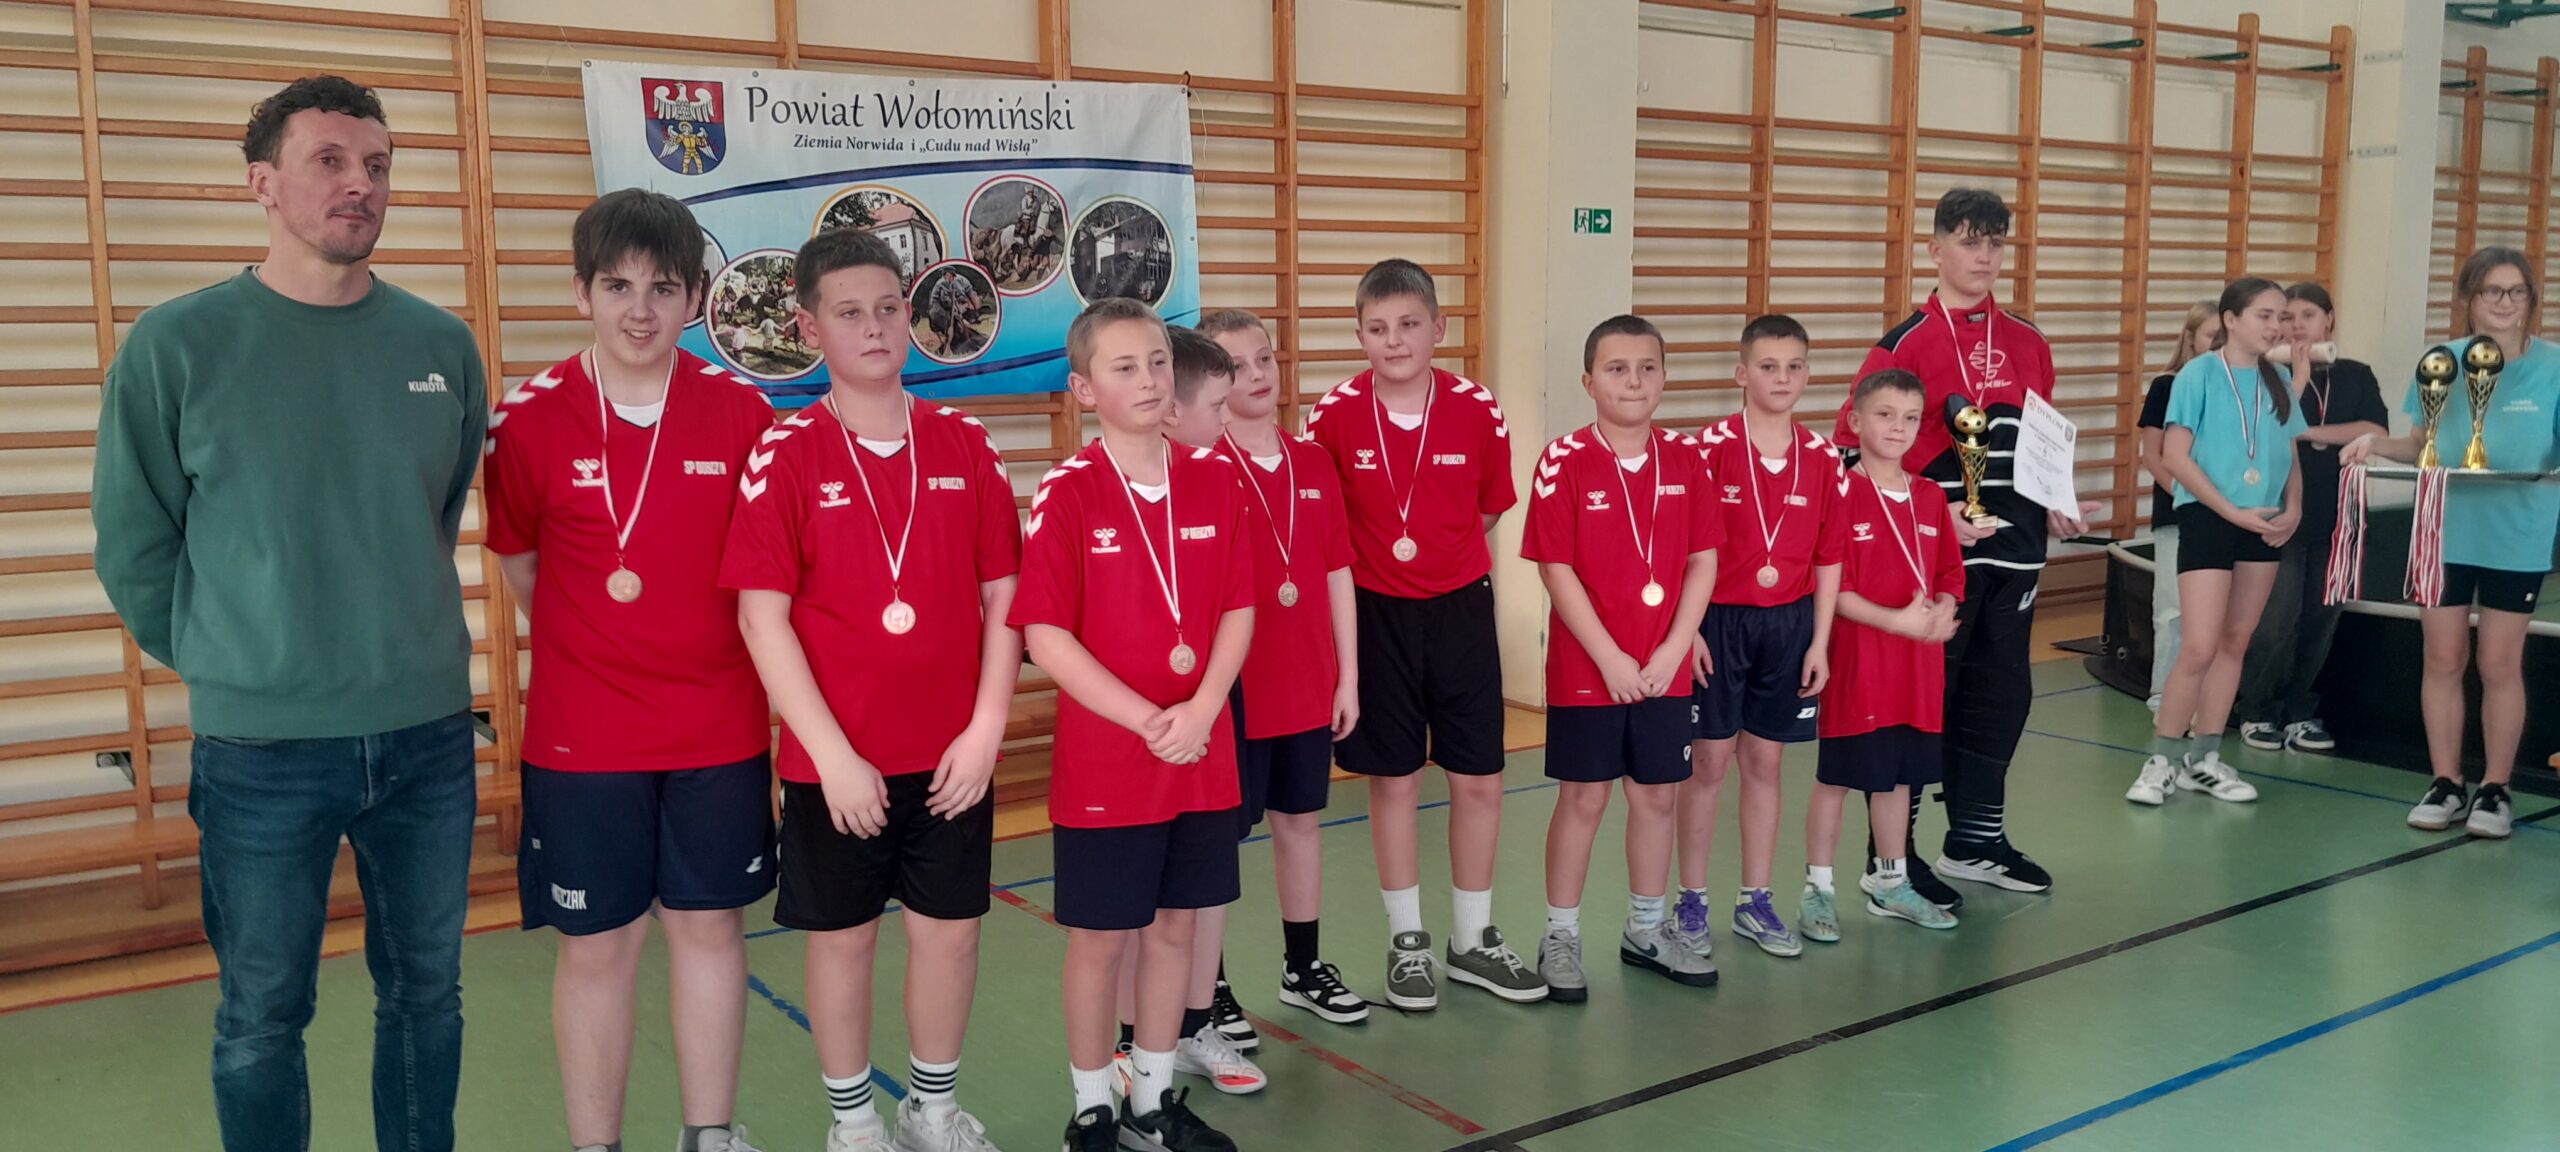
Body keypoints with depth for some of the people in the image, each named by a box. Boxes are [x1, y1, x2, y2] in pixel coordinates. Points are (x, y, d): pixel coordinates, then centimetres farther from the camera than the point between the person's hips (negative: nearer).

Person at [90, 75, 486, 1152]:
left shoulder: (442, 345, 2)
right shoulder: (176, 346, -7)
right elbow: (130, 544, 0)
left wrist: (399, 641, 10)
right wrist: (220, 660, 2)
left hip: (429, 734, 3)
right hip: (261, 748, -2)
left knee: (427, 992, 15)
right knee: (264, 1017, 10)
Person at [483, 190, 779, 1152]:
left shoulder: (742, 413, -4)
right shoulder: (529, 420, -7)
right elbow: (520, 567, 7)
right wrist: (598, 646, 9)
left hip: (719, 729, 2)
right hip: (582, 736, -1)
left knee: (710, 925, 12)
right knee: (598, 942, 8)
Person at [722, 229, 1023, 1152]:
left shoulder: (965, 445, 2)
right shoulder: (785, 455, -6)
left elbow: (1003, 597, 3)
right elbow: (762, 617, -10)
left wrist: (987, 727, -6)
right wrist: (832, 754, -14)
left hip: (954, 754, 3)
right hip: (835, 760, -2)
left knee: (949, 930, 12)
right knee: (843, 935, 11)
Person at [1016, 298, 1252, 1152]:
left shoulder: (1213, 482, 2)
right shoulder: (1066, 493, -10)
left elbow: (1238, 610, 3)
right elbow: (1046, 636, -14)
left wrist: (1202, 709, -12)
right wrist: (1147, 722, -18)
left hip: (1203, 754, 4)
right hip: (1102, 762, -4)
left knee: (1174, 925, 14)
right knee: (1100, 938, 7)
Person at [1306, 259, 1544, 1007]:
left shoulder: (1478, 411, -8)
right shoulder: (1335, 414, -11)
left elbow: (1491, 509, 6)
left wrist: (1440, 555, 4)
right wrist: (1370, 559, -3)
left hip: (1459, 609, 1)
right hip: (1376, 613, -1)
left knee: (1479, 779, 7)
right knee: (1393, 781, 8)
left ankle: (1474, 939, 25)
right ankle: (1406, 941, 24)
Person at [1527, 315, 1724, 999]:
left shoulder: (1685, 458, 2)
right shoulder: (1564, 461, -9)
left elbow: (1703, 561, 2)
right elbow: (1557, 571, -12)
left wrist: (1673, 648, -8)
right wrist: (1609, 657, -14)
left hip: (1665, 667, 4)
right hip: (1585, 668, -4)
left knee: (1658, 795, 13)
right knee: (1583, 798, 5)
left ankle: (1646, 931, 29)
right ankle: (1560, 937, 19)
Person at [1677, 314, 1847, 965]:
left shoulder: (1821, 458, 2)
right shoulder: (1710, 448, -9)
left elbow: (1829, 558, 6)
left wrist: (1820, 642, 2)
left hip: (1789, 623, 3)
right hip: (1718, 620, -3)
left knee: (1765, 762, 12)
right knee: (1710, 762, 3)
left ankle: (1756, 902, 23)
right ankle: (1691, 904, 16)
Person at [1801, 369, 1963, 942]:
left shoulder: (1929, 501, 9)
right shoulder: (1840, 496, -11)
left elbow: (1950, 574, 13)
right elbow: (1829, 588, -16)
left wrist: (1942, 612, -8)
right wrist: (1897, 620, -22)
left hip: (1918, 663, 6)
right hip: (1857, 661, -6)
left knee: (1899, 775, 16)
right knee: (1836, 776, 3)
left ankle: (1892, 884, 30)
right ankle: (1817, 890, 14)